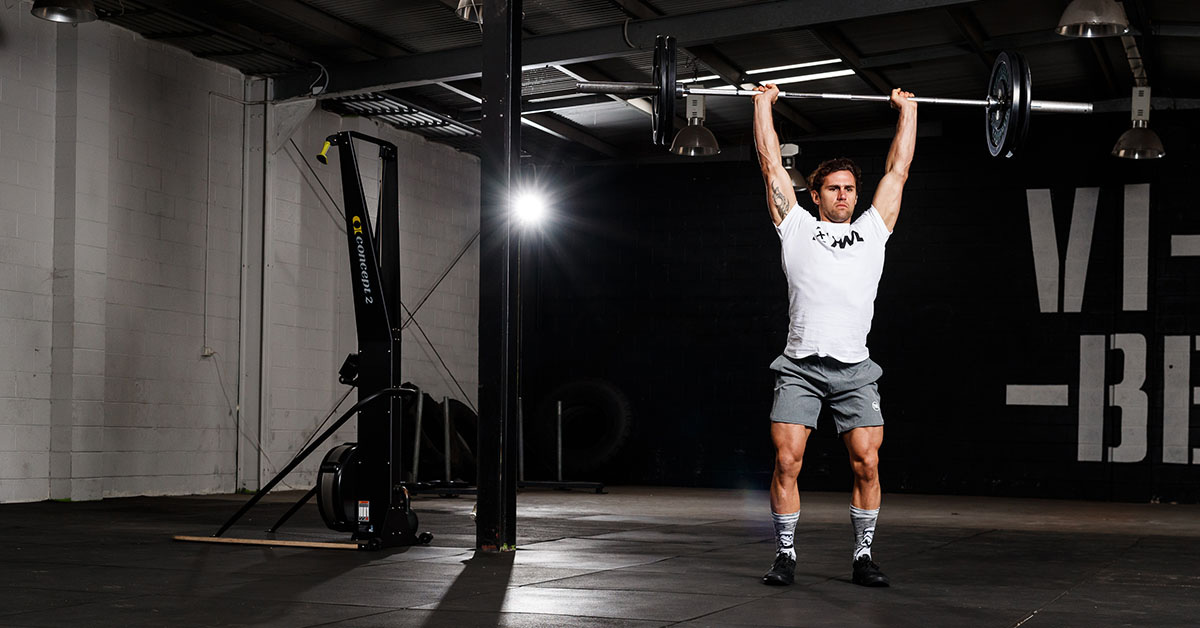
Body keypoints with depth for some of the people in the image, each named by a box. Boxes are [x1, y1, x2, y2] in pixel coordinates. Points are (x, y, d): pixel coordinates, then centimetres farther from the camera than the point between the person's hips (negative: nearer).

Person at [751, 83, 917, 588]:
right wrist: (763, 103, 17)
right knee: (787, 461, -8)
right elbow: (770, 163, 13)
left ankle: (863, 556, 8)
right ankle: (785, 555, 6)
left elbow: (898, 167, 20)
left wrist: (907, 110, 23)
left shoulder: (872, 229, 17)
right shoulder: (797, 228, 12)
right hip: (801, 366, -2)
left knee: (867, 463, -6)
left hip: (854, 370, 2)